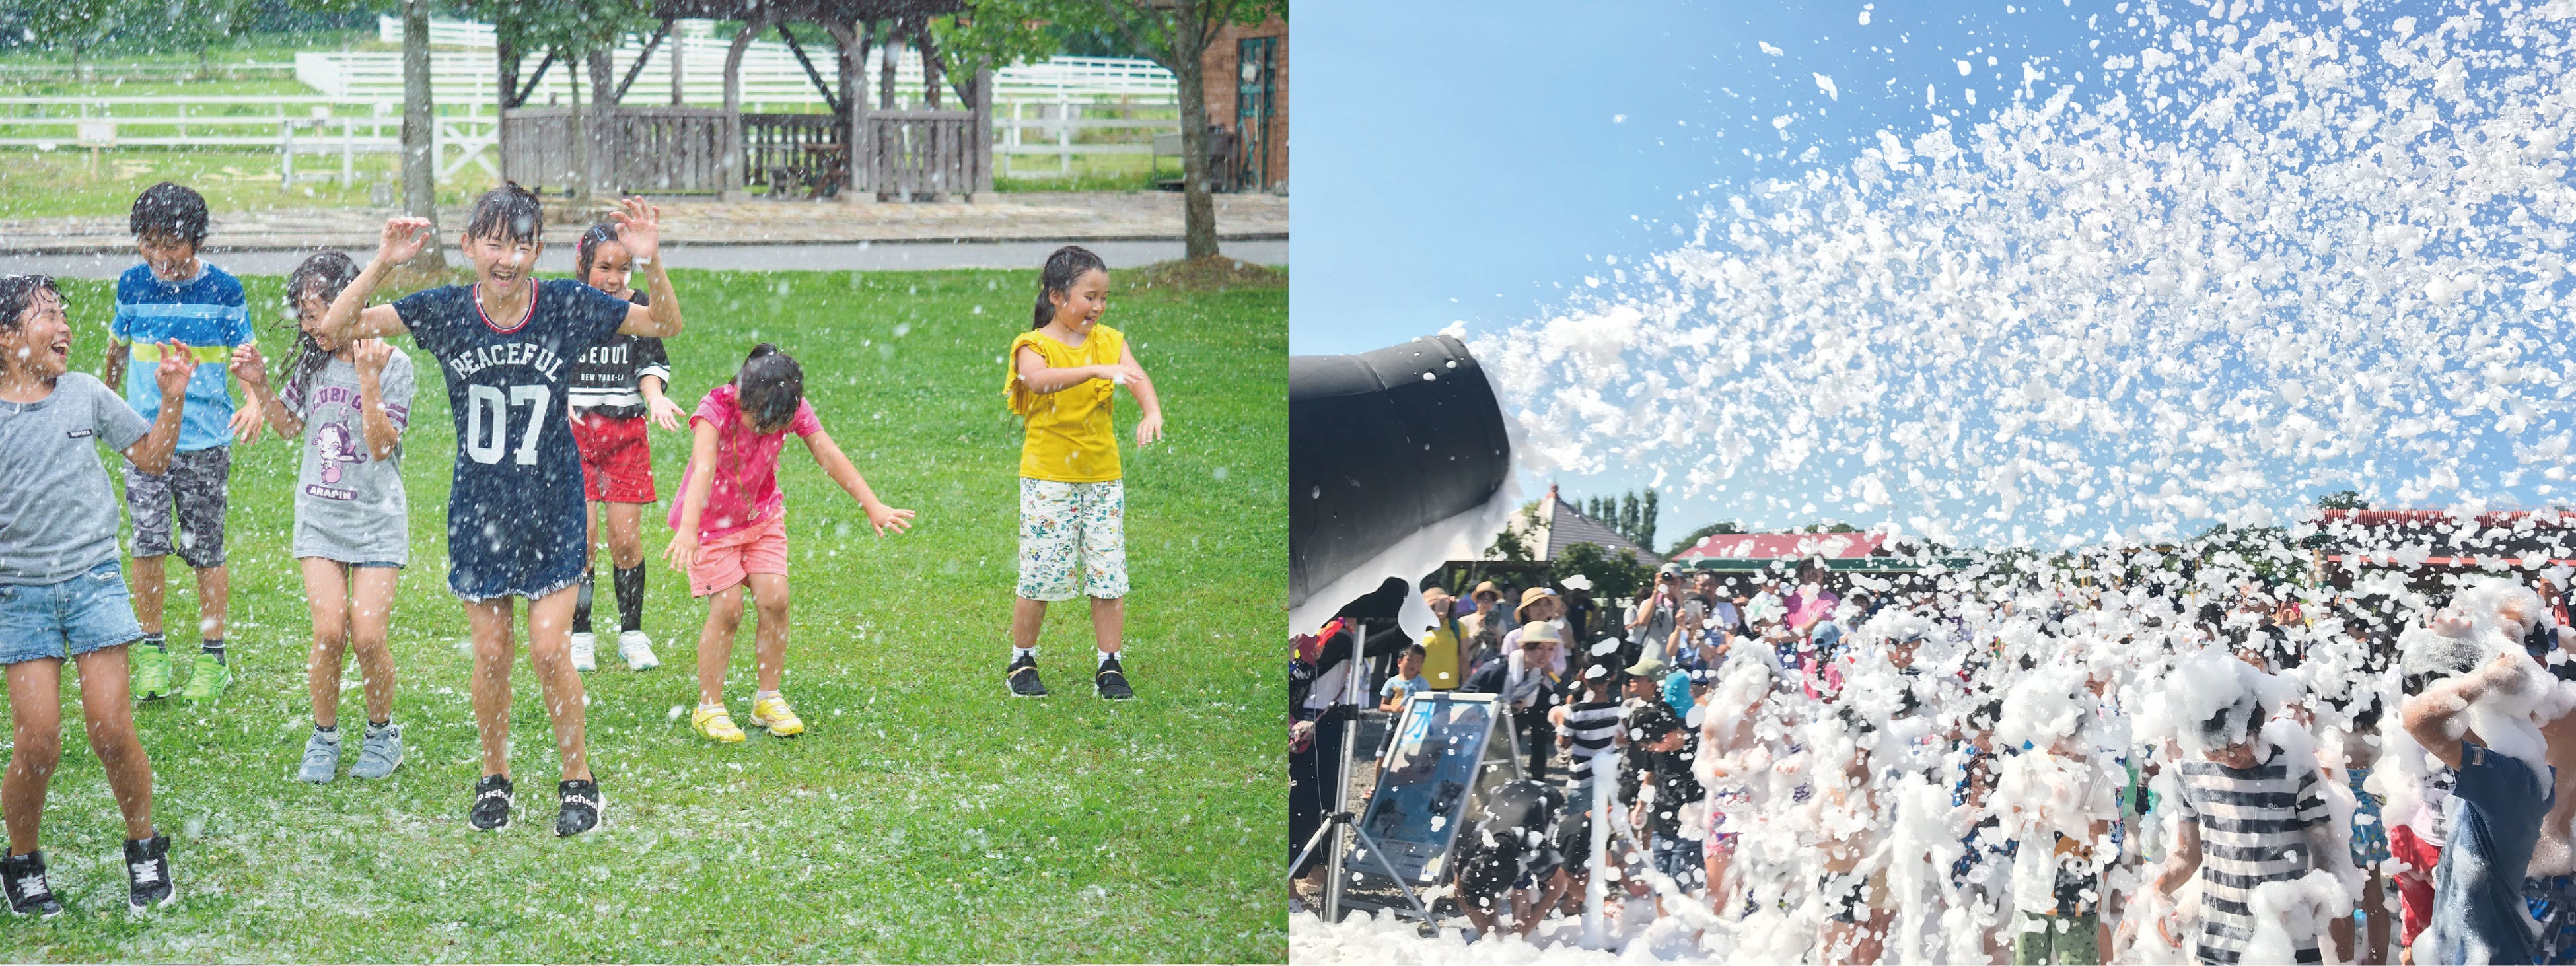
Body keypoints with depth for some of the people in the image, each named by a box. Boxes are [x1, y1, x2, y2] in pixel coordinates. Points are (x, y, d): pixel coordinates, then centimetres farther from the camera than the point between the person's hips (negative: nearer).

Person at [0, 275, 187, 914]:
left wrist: (172, 400, 1)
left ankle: (145, 852, 16)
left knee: (111, 730, -5)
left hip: (94, 579, 1)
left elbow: (151, 459, 13)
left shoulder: (86, 394, 4)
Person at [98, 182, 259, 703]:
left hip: (206, 440, -1)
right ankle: (152, 651, 8)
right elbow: (117, 349, 17)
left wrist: (254, 404, -18)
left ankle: (212, 659, 16)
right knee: (149, 544, -6)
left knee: (205, 551, 5)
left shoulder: (223, 289, -5)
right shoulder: (132, 285, 2)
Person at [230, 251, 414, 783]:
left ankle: (382, 733, 14)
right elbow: (290, 425, 21)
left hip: (376, 520, -3)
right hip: (319, 515, 3)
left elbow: (381, 447, -17)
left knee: (368, 636, -11)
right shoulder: (313, 363, 5)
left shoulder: (392, 364, -9)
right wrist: (258, 386, 5)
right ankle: (323, 738, 9)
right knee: (330, 631, -11)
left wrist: (368, 381, -25)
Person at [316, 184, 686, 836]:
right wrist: (383, 265, -25)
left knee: (549, 648, -5)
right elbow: (335, 328, -10)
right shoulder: (445, 312, -8)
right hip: (480, 509, 1)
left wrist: (651, 263, -23)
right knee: (490, 653, 6)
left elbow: (665, 326, -4)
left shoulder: (567, 306, -10)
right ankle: (494, 779, 27)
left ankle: (579, 780, 14)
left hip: (554, 511, -1)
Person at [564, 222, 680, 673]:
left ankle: (632, 635, 13)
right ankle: (580, 636, 7)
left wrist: (655, 397, -12)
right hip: (574, 432, -2)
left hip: (626, 432, 2)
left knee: (627, 538, 0)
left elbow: (651, 364, 9)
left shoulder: (638, 307, 4)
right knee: (583, 536, -6)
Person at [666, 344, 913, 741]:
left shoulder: (793, 408, -19)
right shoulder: (715, 410, -30)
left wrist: (873, 506, -28)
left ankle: (768, 699, 8)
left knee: (774, 599, -9)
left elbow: (829, 456, -21)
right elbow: (703, 470, -44)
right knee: (727, 609, -12)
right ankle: (709, 708, 1)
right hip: (710, 519, -4)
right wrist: (687, 530, -58)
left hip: (762, 514, 4)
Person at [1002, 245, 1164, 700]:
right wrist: (1097, 371, -42)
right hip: (1048, 478, -4)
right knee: (1040, 575, 0)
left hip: (1102, 478, 4)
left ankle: (1109, 666, 13)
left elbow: (1136, 376, -11)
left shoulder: (1109, 341, 6)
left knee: (1109, 574, 3)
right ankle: (1022, 662, 17)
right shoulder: (1035, 345, -7)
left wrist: (1152, 412, -33)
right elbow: (1039, 379, -29)